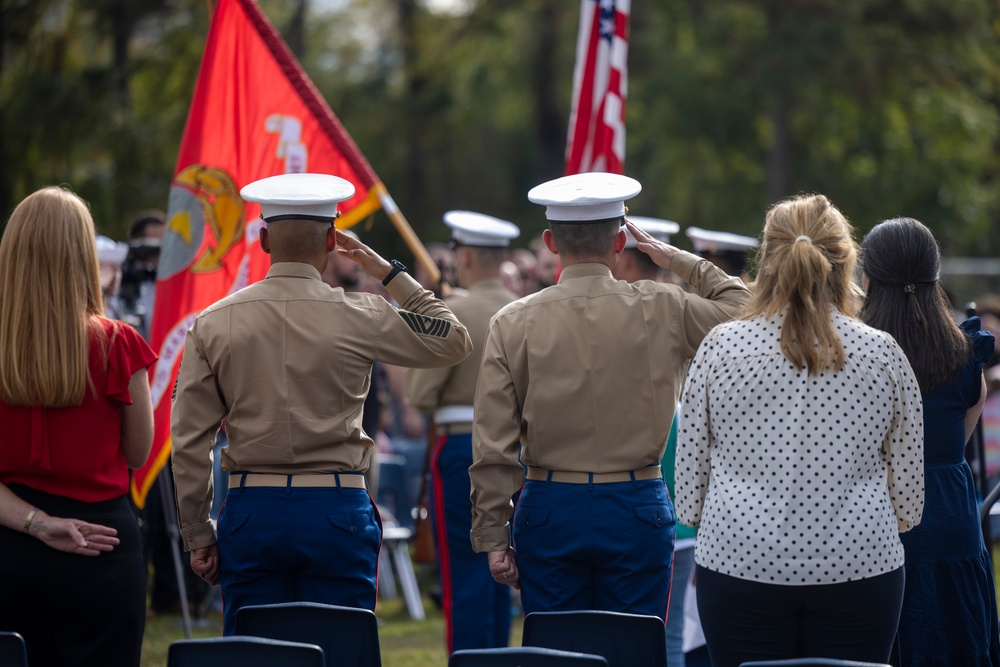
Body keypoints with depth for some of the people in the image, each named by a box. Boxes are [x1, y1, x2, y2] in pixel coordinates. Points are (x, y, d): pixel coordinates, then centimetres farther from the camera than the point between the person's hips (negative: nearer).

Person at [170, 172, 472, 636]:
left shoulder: (213, 324, 0)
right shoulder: (358, 318, -5)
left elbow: (189, 441, 2)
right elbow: (455, 341, 10)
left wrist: (197, 536, 9)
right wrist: (389, 273, 14)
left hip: (252, 511, 2)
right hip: (336, 510, -2)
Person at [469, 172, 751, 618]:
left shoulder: (513, 324, -3)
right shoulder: (661, 311, -5)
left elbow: (492, 447, -4)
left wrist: (493, 537, 1)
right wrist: (680, 261, 16)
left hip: (549, 511, 1)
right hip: (636, 510, -1)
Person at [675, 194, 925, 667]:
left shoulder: (721, 347, -2)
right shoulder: (884, 354, 0)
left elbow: (689, 484, 4)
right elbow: (909, 495, 6)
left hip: (740, 562, 0)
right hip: (860, 565, 0)